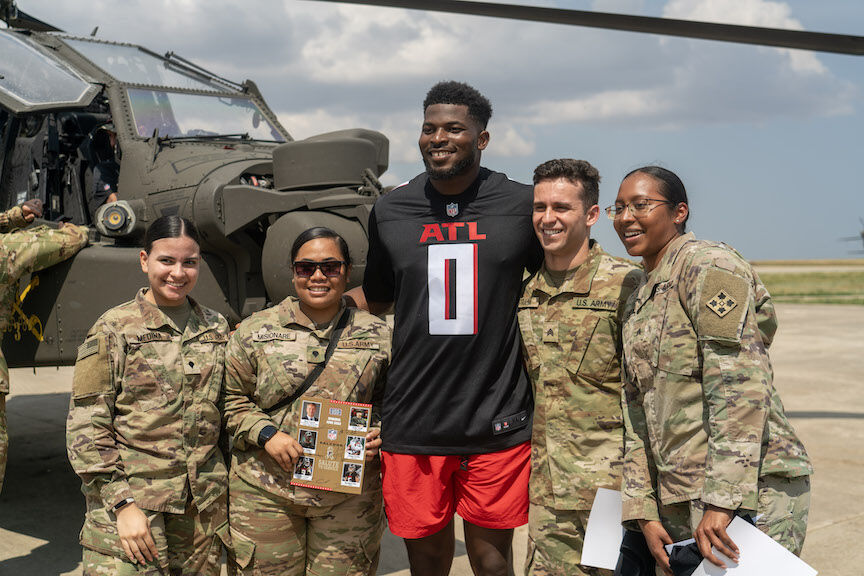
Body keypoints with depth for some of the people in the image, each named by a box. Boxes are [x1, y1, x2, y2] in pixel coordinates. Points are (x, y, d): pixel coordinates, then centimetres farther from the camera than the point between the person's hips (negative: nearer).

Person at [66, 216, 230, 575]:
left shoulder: (217, 329, 9)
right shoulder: (114, 328, -3)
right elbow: (85, 427, -6)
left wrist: (223, 496, 10)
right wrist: (122, 504, -13)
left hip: (202, 508, 4)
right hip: (130, 502, -4)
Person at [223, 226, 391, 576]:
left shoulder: (377, 336, 6)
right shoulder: (255, 331, 3)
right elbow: (230, 398, 5)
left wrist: (381, 434, -6)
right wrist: (265, 433, -11)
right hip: (265, 494, 0)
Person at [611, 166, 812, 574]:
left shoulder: (707, 265, -9)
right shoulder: (640, 299, 17)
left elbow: (742, 389, -18)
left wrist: (723, 501, -23)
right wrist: (644, 511, 7)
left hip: (749, 492, -8)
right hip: (679, 499, 8)